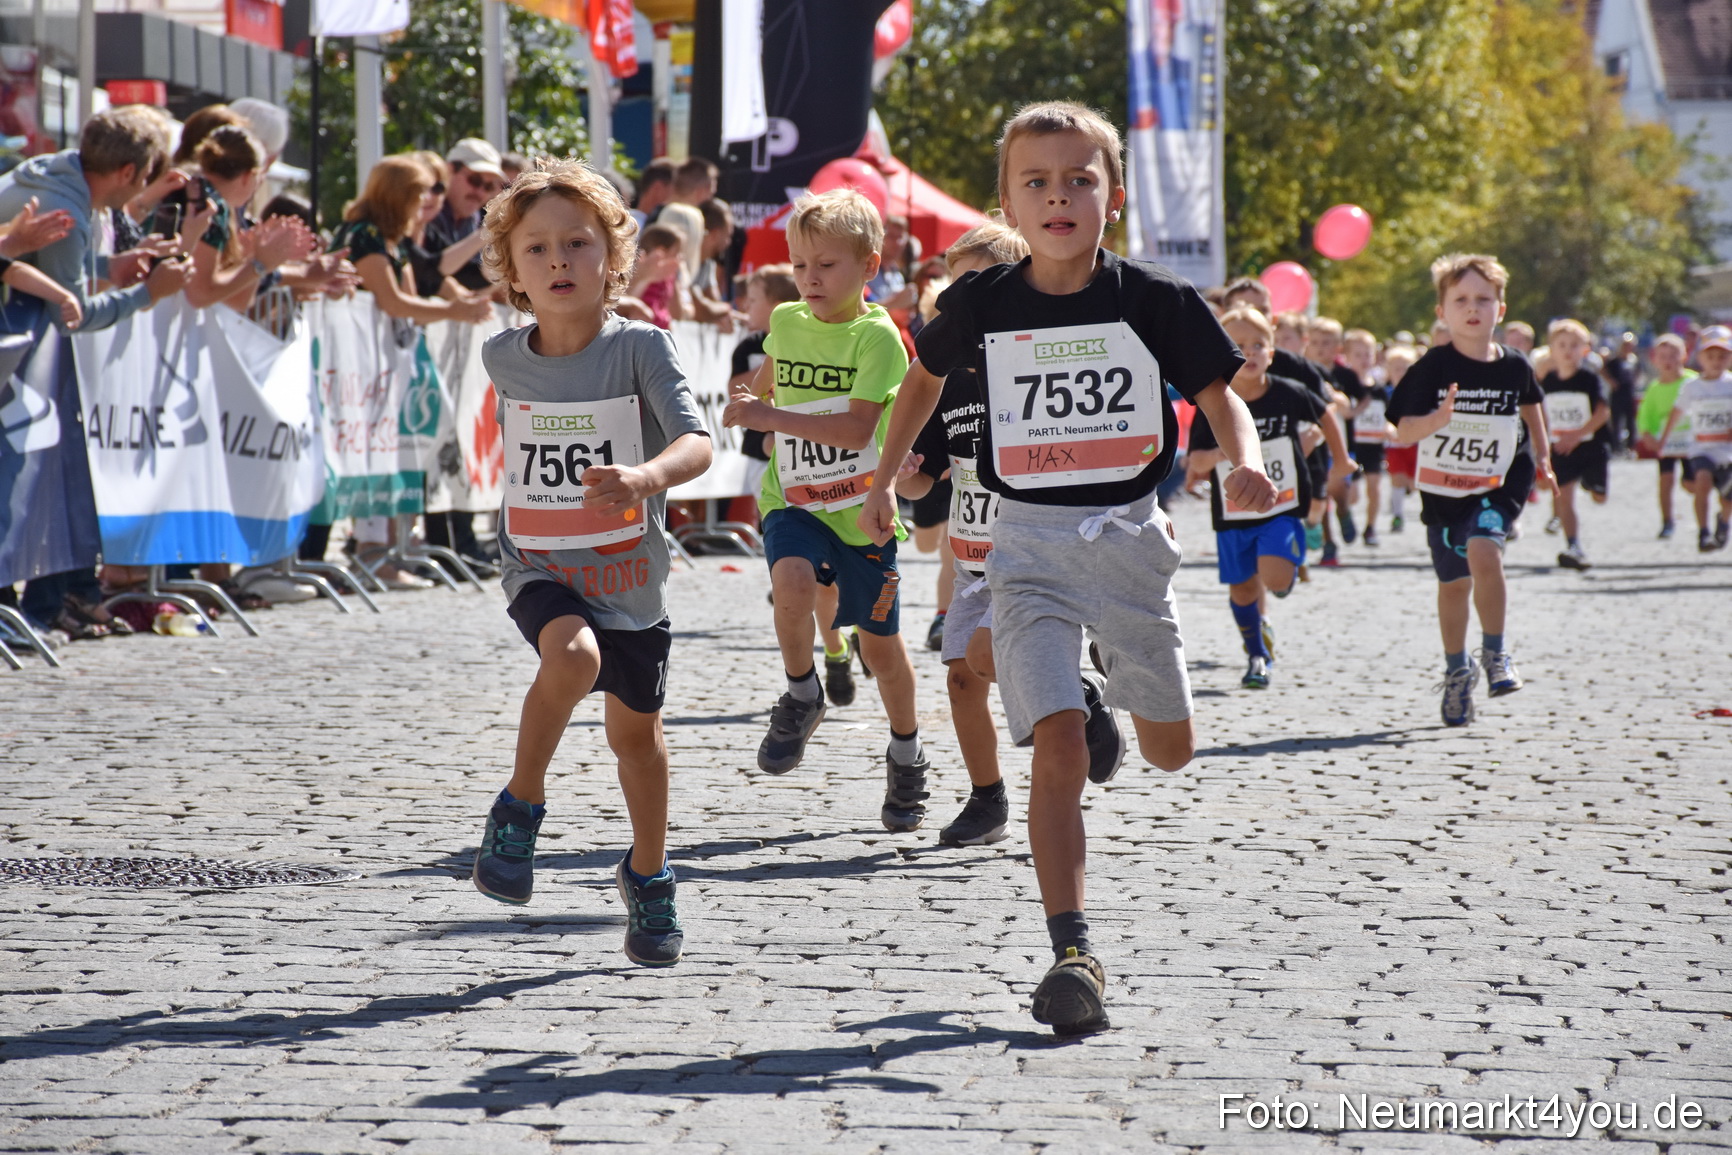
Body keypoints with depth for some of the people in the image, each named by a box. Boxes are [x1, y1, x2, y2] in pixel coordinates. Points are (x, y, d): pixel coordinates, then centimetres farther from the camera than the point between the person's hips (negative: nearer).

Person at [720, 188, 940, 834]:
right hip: (793, 502, 2)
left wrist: (771, 417, -28)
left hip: (862, 508, -2)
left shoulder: (877, 334, -13)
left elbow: (857, 427, -24)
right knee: (793, 581, -31)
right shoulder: (786, 322, 3)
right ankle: (801, 696, -6)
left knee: (880, 642, 9)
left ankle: (906, 758, 32)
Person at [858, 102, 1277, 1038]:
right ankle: (1072, 953, -15)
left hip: (1128, 533, 1)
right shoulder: (981, 304, -3)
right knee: (1057, 745, -16)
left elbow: (1220, 396, -2)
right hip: (1030, 539, -1)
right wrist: (884, 478, 18)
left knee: (1171, 750, 14)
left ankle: (1122, 685, 52)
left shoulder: (1155, 302, -6)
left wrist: (1244, 464, -23)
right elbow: (927, 375, 17)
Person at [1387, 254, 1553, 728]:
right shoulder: (1433, 367, -12)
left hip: (1499, 486, 0)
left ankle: (1495, 652, -7)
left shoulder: (1514, 366, -4)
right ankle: (1457, 670, 32)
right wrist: (1438, 419, -34)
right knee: (1454, 582, 10)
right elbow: (1404, 431, -15)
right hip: (1443, 489, 0)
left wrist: (1542, 457, 18)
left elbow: (1531, 404, 19)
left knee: (1483, 551, -26)